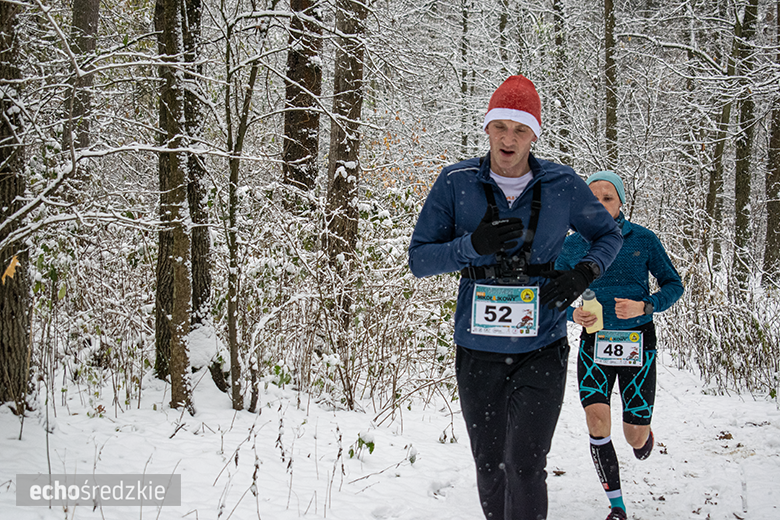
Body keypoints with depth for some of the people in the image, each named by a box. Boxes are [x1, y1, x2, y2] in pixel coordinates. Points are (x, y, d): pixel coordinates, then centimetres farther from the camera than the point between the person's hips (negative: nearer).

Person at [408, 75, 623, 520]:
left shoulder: (563, 186, -2)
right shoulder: (456, 183, -3)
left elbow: (610, 235, 14)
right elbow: (419, 259, -3)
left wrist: (584, 273, -7)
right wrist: (473, 245, -21)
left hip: (541, 349, -1)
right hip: (478, 351, 2)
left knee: (525, 470, -13)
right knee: (489, 469, 11)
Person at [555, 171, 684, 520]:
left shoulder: (643, 239, -3)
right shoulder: (572, 246, 0)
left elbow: (674, 285, 3)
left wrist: (644, 306, -15)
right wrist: (573, 315, -13)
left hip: (637, 342, -1)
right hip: (594, 343, 1)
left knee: (636, 438, 1)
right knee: (597, 422, -18)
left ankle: (645, 439, 42)